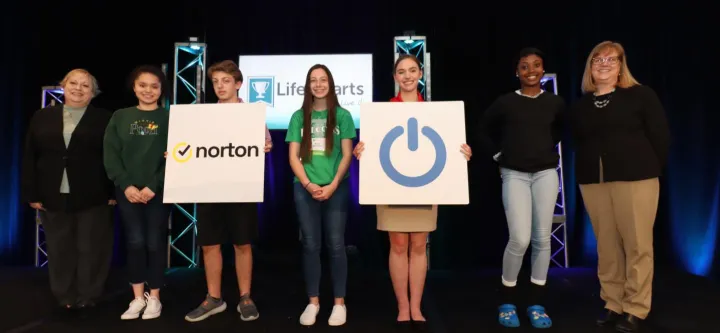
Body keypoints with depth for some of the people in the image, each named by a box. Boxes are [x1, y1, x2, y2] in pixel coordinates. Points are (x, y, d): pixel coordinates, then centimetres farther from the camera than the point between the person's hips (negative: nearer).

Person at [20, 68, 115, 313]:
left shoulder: (105, 119, 0)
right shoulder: (42, 117, 10)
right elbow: (29, 158, 8)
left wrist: (113, 192, -9)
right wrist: (31, 194, 2)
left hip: (93, 198, -3)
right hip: (54, 197, 4)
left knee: (91, 249, 5)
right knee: (59, 250, 12)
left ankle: (88, 297, 18)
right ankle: (65, 297, 26)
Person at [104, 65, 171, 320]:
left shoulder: (169, 118, 1)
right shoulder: (120, 117, 7)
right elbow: (110, 156, 2)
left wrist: (153, 186, -14)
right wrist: (126, 185, -10)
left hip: (158, 192, -2)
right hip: (127, 191, 2)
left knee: (155, 243, 3)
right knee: (134, 242, 4)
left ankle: (154, 298, 17)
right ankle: (138, 298, 17)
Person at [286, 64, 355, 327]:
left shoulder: (342, 115, 2)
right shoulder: (299, 117, 7)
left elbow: (347, 155, -1)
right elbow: (293, 157, 3)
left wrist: (332, 185, -12)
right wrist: (309, 184, -10)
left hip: (336, 188, -1)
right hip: (305, 189, 2)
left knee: (335, 244, 3)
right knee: (310, 245, 6)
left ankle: (339, 302, 14)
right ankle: (313, 301, 18)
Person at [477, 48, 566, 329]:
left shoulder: (555, 103, 4)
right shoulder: (504, 102, -2)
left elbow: (562, 130, 23)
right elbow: (485, 131, 12)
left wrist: (550, 149, 10)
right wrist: (498, 156, 5)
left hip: (546, 173, 3)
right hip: (514, 175, -3)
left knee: (542, 238, 3)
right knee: (520, 239, -10)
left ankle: (536, 304, 16)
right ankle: (507, 302, 10)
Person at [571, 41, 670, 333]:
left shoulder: (641, 95, 3)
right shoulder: (580, 105, 12)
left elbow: (661, 136, 2)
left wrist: (649, 169, 4)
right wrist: (588, 171, 5)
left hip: (635, 178, -3)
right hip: (592, 182, 3)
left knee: (637, 245, 0)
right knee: (606, 246, 6)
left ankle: (635, 310, 12)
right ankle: (613, 305, 18)